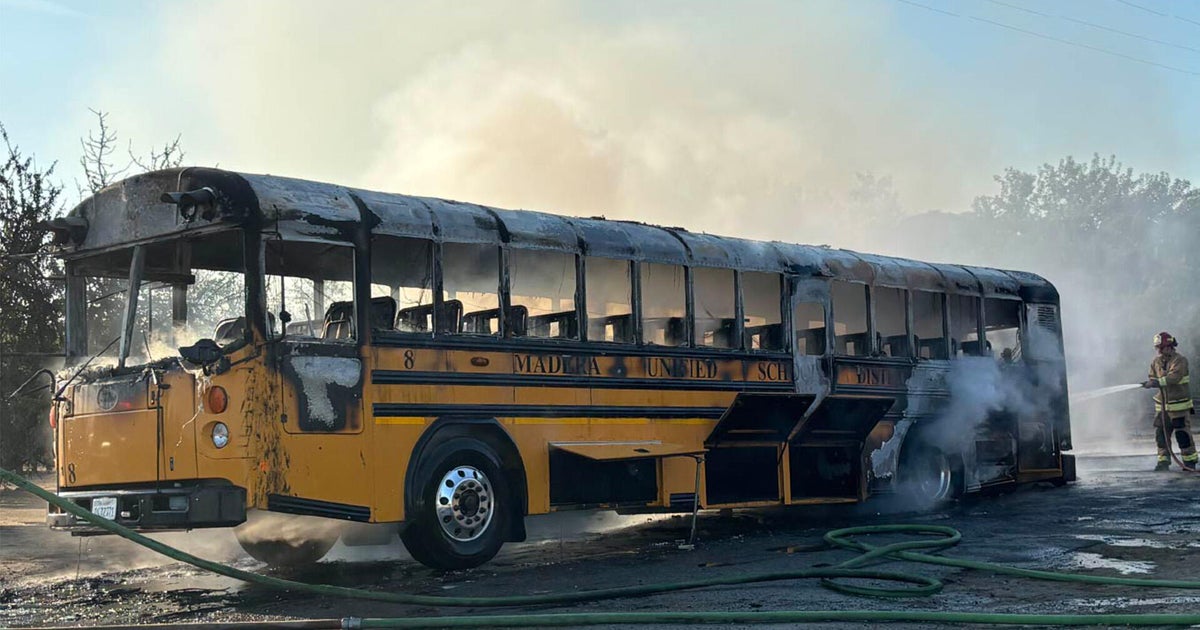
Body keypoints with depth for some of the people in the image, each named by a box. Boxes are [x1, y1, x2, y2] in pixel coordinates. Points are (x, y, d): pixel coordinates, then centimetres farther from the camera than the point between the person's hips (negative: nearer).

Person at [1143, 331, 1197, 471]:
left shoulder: (1180, 360, -11)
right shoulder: (1156, 362, 9)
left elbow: (1174, 377, -25)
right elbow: (1153, 378, 11)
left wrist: (1158, 382, -35)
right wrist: (1152, 383, -12)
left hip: (1179, 405, -6)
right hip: (1162, 404, 6)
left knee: (1182, 434, -3)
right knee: (1160, 433, 3)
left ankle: (1190, 461, 8)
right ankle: (1163, 461, 9)